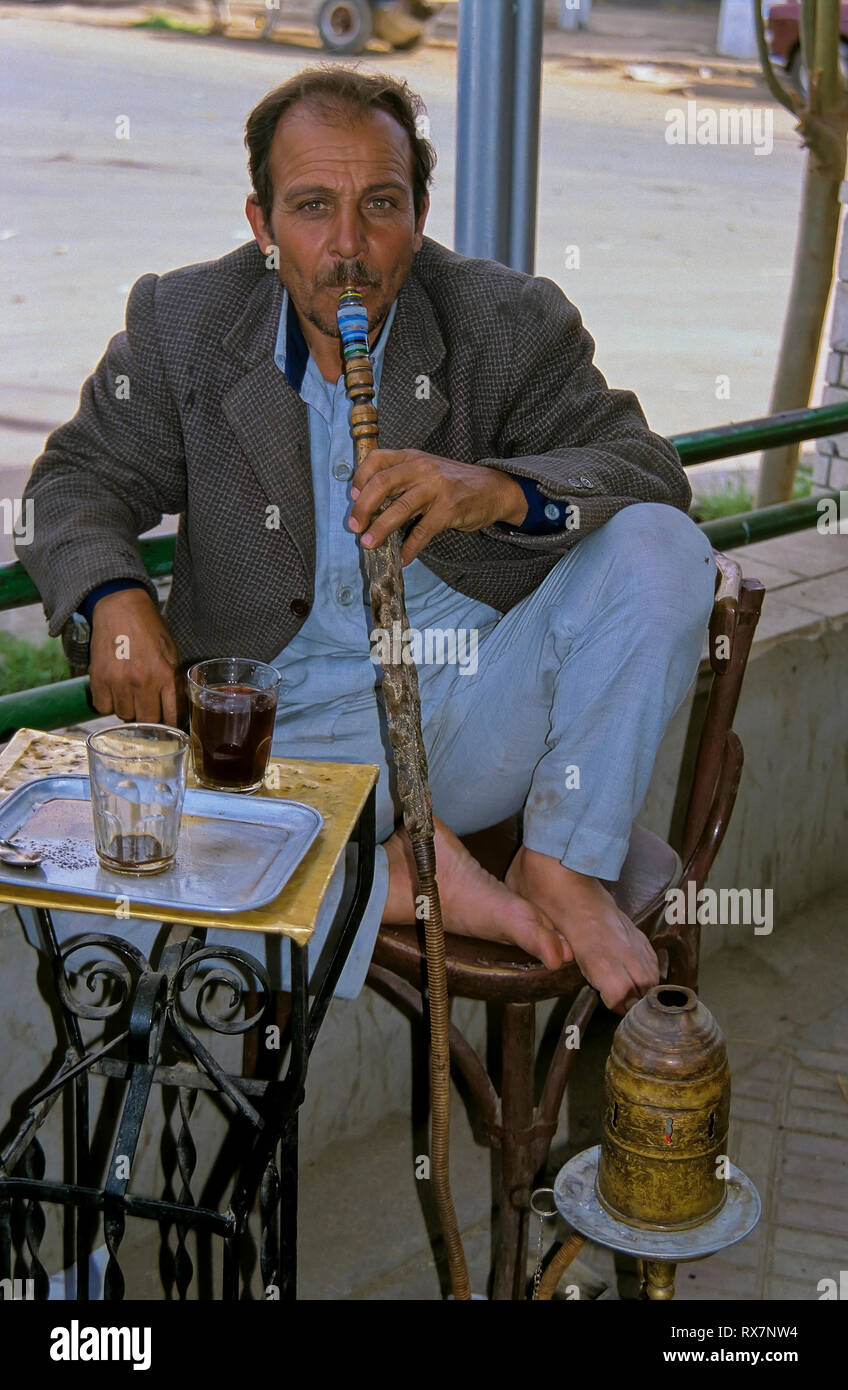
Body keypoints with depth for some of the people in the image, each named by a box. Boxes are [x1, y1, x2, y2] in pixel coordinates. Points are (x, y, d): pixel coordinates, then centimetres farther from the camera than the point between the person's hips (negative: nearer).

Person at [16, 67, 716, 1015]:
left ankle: (565, 869, -13)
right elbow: (83, 475, 8)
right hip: (294, 721, 0)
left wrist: (499, 489, -34)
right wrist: (115, 598, -16)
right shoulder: (183, 324, -1)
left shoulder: (510, 322, -4)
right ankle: (409, 874, -11)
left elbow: (646, 467, -12)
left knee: (659, 547, -21)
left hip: (481, 703, 1)